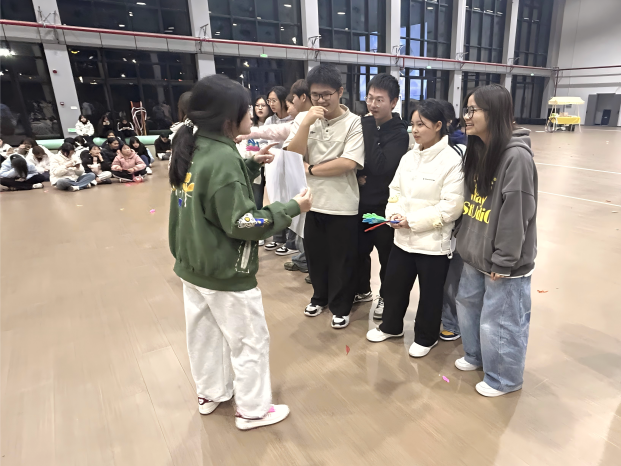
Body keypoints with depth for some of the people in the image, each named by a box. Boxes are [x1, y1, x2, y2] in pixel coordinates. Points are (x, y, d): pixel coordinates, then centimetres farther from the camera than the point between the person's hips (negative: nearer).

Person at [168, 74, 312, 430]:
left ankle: (211, 393, 42)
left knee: (205, 333, 22)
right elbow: (242, 223, -25)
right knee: (251, 341, 9)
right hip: (225, 272, -9)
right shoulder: (223, 158, -24)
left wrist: (252, 165, 7)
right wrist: (291, 209, -18)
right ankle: (253, 410, 26)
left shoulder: (191, 149, 2)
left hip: (193, 265, 9)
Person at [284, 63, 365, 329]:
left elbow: (349, 163, -20)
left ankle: (341, 307, 29)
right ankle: (320, 297, 41)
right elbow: (292, 156, -8)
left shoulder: (353, 123, -9)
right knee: (315, 255, 19)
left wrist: (311, 170, -12)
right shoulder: (303, 118, 2)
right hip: (311, 202, 4)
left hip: (342, 205, -4)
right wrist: (306, 123, -19)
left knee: (342, 260, 9)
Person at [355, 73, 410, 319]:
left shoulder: (400, 133, -11)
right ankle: (362, 290, 37)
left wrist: (370, 130, -20)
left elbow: (379, 166, -24)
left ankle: (386, 297, 29)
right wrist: (358, 175, -11)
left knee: (387, 254, 10)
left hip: (384, 203, -4)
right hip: (360, 200, 5)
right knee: (359, 250, 16)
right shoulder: (362, 124, 3)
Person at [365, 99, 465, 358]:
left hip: (434, 242, -6)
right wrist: (394, 213, -10)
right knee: (393, 284, 18)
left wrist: (413, 220, -20)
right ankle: (391, 327, 41)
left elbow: (452, 206, -20)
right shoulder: (409, 157, 6)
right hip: (403, 237, 7)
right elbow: (396, 190, 10)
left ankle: (425, 338, 34)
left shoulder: (452, 160, -15)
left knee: (430, 293, 12)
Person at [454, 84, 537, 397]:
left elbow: (516, 215, -21)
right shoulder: (477, 152, 6)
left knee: (499, 322, 7)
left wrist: (503, 263, -17)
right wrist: (467, 243, 11)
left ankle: (504, 378, 32)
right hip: (476, 255, 9)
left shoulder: (516, 157, -21)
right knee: (468, 305, 23)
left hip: (504, 264, -8)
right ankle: (476, 355, 47)